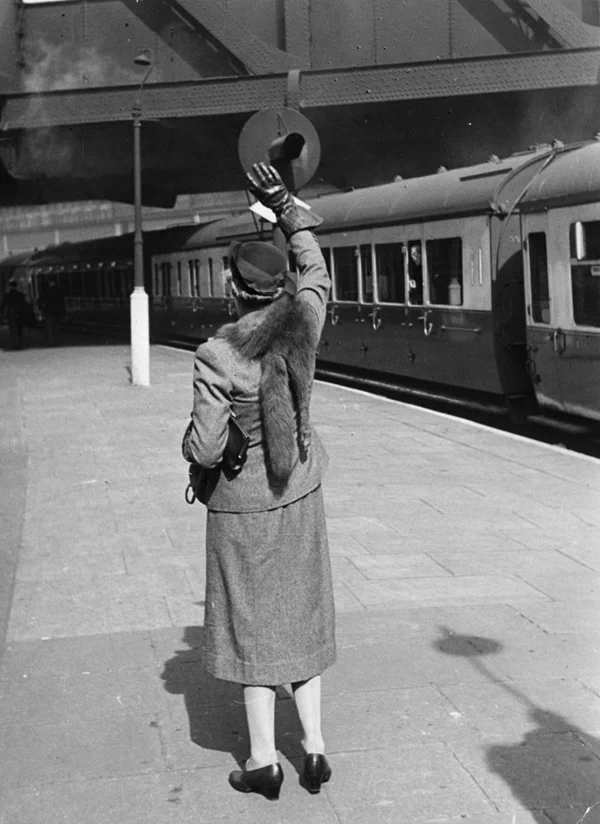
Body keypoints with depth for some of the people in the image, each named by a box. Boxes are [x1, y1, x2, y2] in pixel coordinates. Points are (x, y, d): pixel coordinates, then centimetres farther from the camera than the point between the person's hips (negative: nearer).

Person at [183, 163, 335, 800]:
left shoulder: (216, 356, -22)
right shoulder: (304, 319, -10)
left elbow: (206, 450, -20)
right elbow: (315, 263, 11)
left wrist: (192, 442, 3)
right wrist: (283, 204, 19)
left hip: (243, 504, -4)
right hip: (300, 491, 5)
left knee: (252, 623, 8)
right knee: (301, 614, 16)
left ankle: (263, 763, 19)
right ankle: (314, 748, 21)